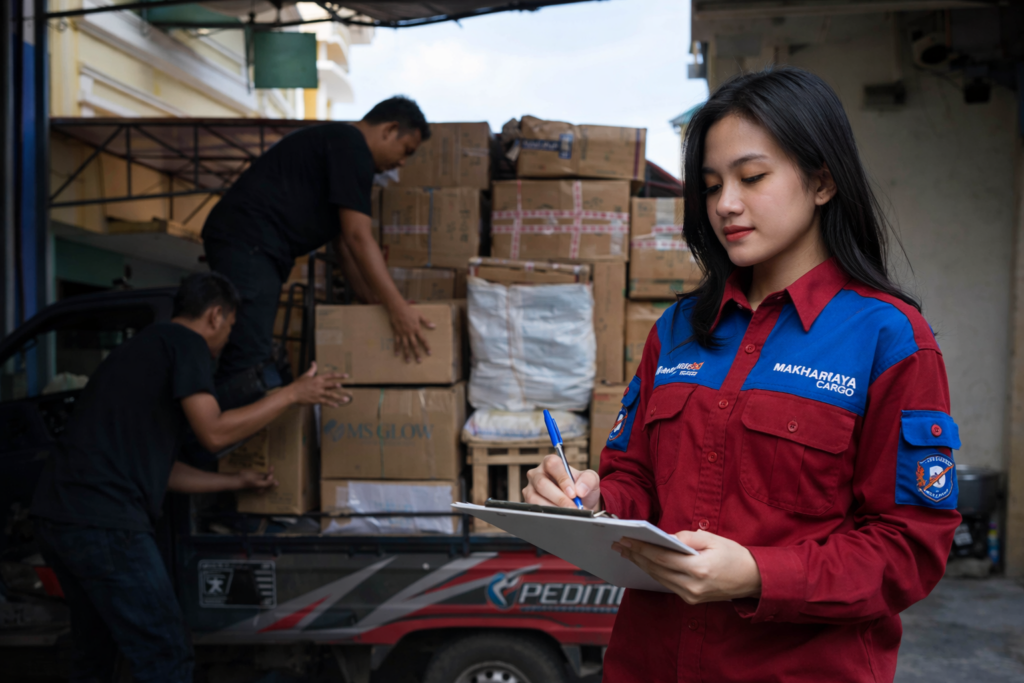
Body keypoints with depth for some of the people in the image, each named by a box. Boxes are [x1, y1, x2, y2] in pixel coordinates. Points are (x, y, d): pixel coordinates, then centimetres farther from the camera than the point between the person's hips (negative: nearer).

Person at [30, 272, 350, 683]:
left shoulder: (142, 347, 25)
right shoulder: (185, 342, -2)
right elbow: (213, 433, -10)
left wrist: (234, 482, 32)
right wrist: (291, 395, -1)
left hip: (55, 517, 10)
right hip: (104, 522, -10)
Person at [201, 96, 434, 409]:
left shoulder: (338, 142, 24)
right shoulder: (351, 146, -8)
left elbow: (345, 242, 24)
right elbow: (358, 237, -15)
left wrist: (377, 301, 21)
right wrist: (398, 308, -15)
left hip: (247, 245, 11)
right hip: (247, 244, -11)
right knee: (249, 371, -16)